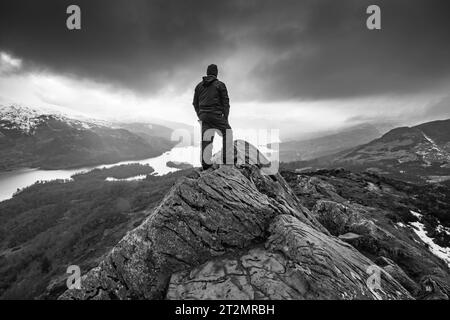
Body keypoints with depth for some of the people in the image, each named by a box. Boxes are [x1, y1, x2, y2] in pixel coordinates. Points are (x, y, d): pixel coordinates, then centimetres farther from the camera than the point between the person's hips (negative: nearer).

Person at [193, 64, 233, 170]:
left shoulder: (199, 86, 15)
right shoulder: (220, 85, 2)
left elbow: (195, 103, 16)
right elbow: (225, 102, -2)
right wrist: (226, 117, 2)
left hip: (203, 116, 5)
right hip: (216, 114, -5)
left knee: (206, 139, 8)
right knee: (227, 134, 6)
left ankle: (206, 163, 9)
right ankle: (228, 161, -2)